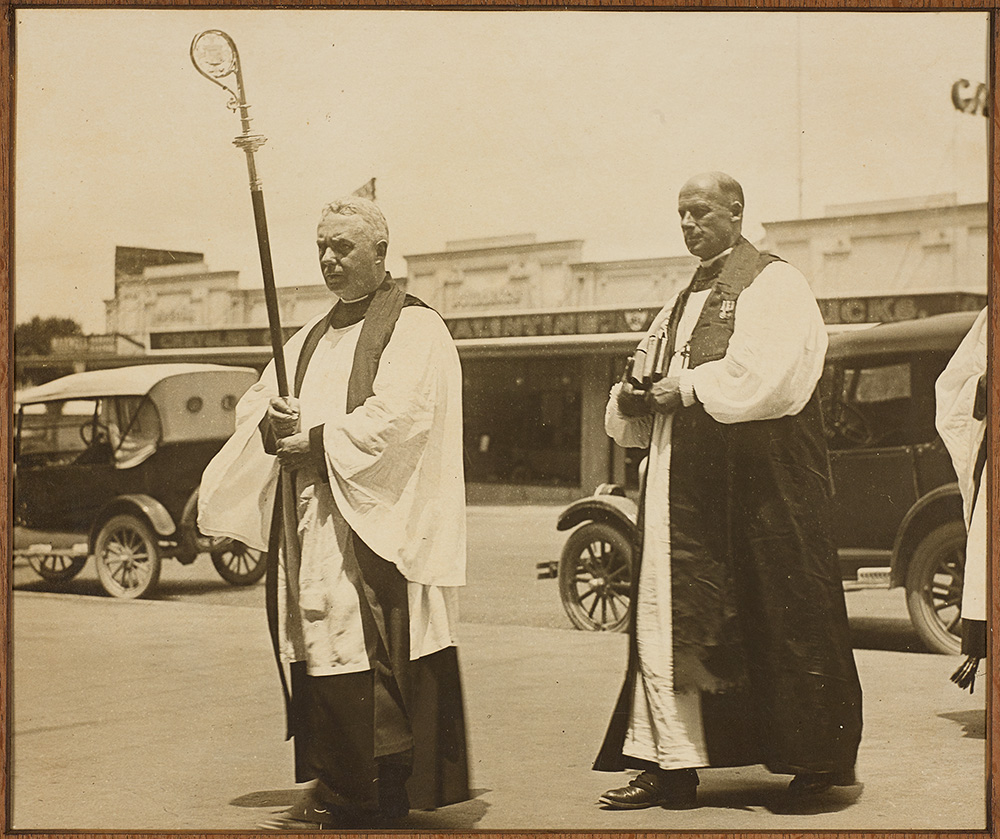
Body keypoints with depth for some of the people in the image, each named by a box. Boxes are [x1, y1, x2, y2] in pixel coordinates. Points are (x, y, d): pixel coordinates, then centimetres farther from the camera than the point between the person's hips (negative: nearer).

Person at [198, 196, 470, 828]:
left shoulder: (414, 328, -2)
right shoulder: (311, 338, 22)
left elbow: (396, 415, -15)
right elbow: (255, 402, 14)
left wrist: (314, 440, -14)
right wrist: (272, 424, -9)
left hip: (375, 523, -7)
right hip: (308, 524, 7)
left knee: (371, 653, -9)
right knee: (317, 652, 6)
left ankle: (385, 792, -1)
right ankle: (333, 787, 13)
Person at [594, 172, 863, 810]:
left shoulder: (774, 284, -2)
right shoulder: (682, 305, 22)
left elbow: (763, 376, -16)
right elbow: (650, 388, 20)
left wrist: (688, 389, -12)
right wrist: (632, 398, -1)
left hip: (761, 486, -7)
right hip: (686, 487, 7)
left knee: (779, 614, -1)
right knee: (672, 616, 2)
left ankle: (816, 758, 13)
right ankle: (672, 768, 5)